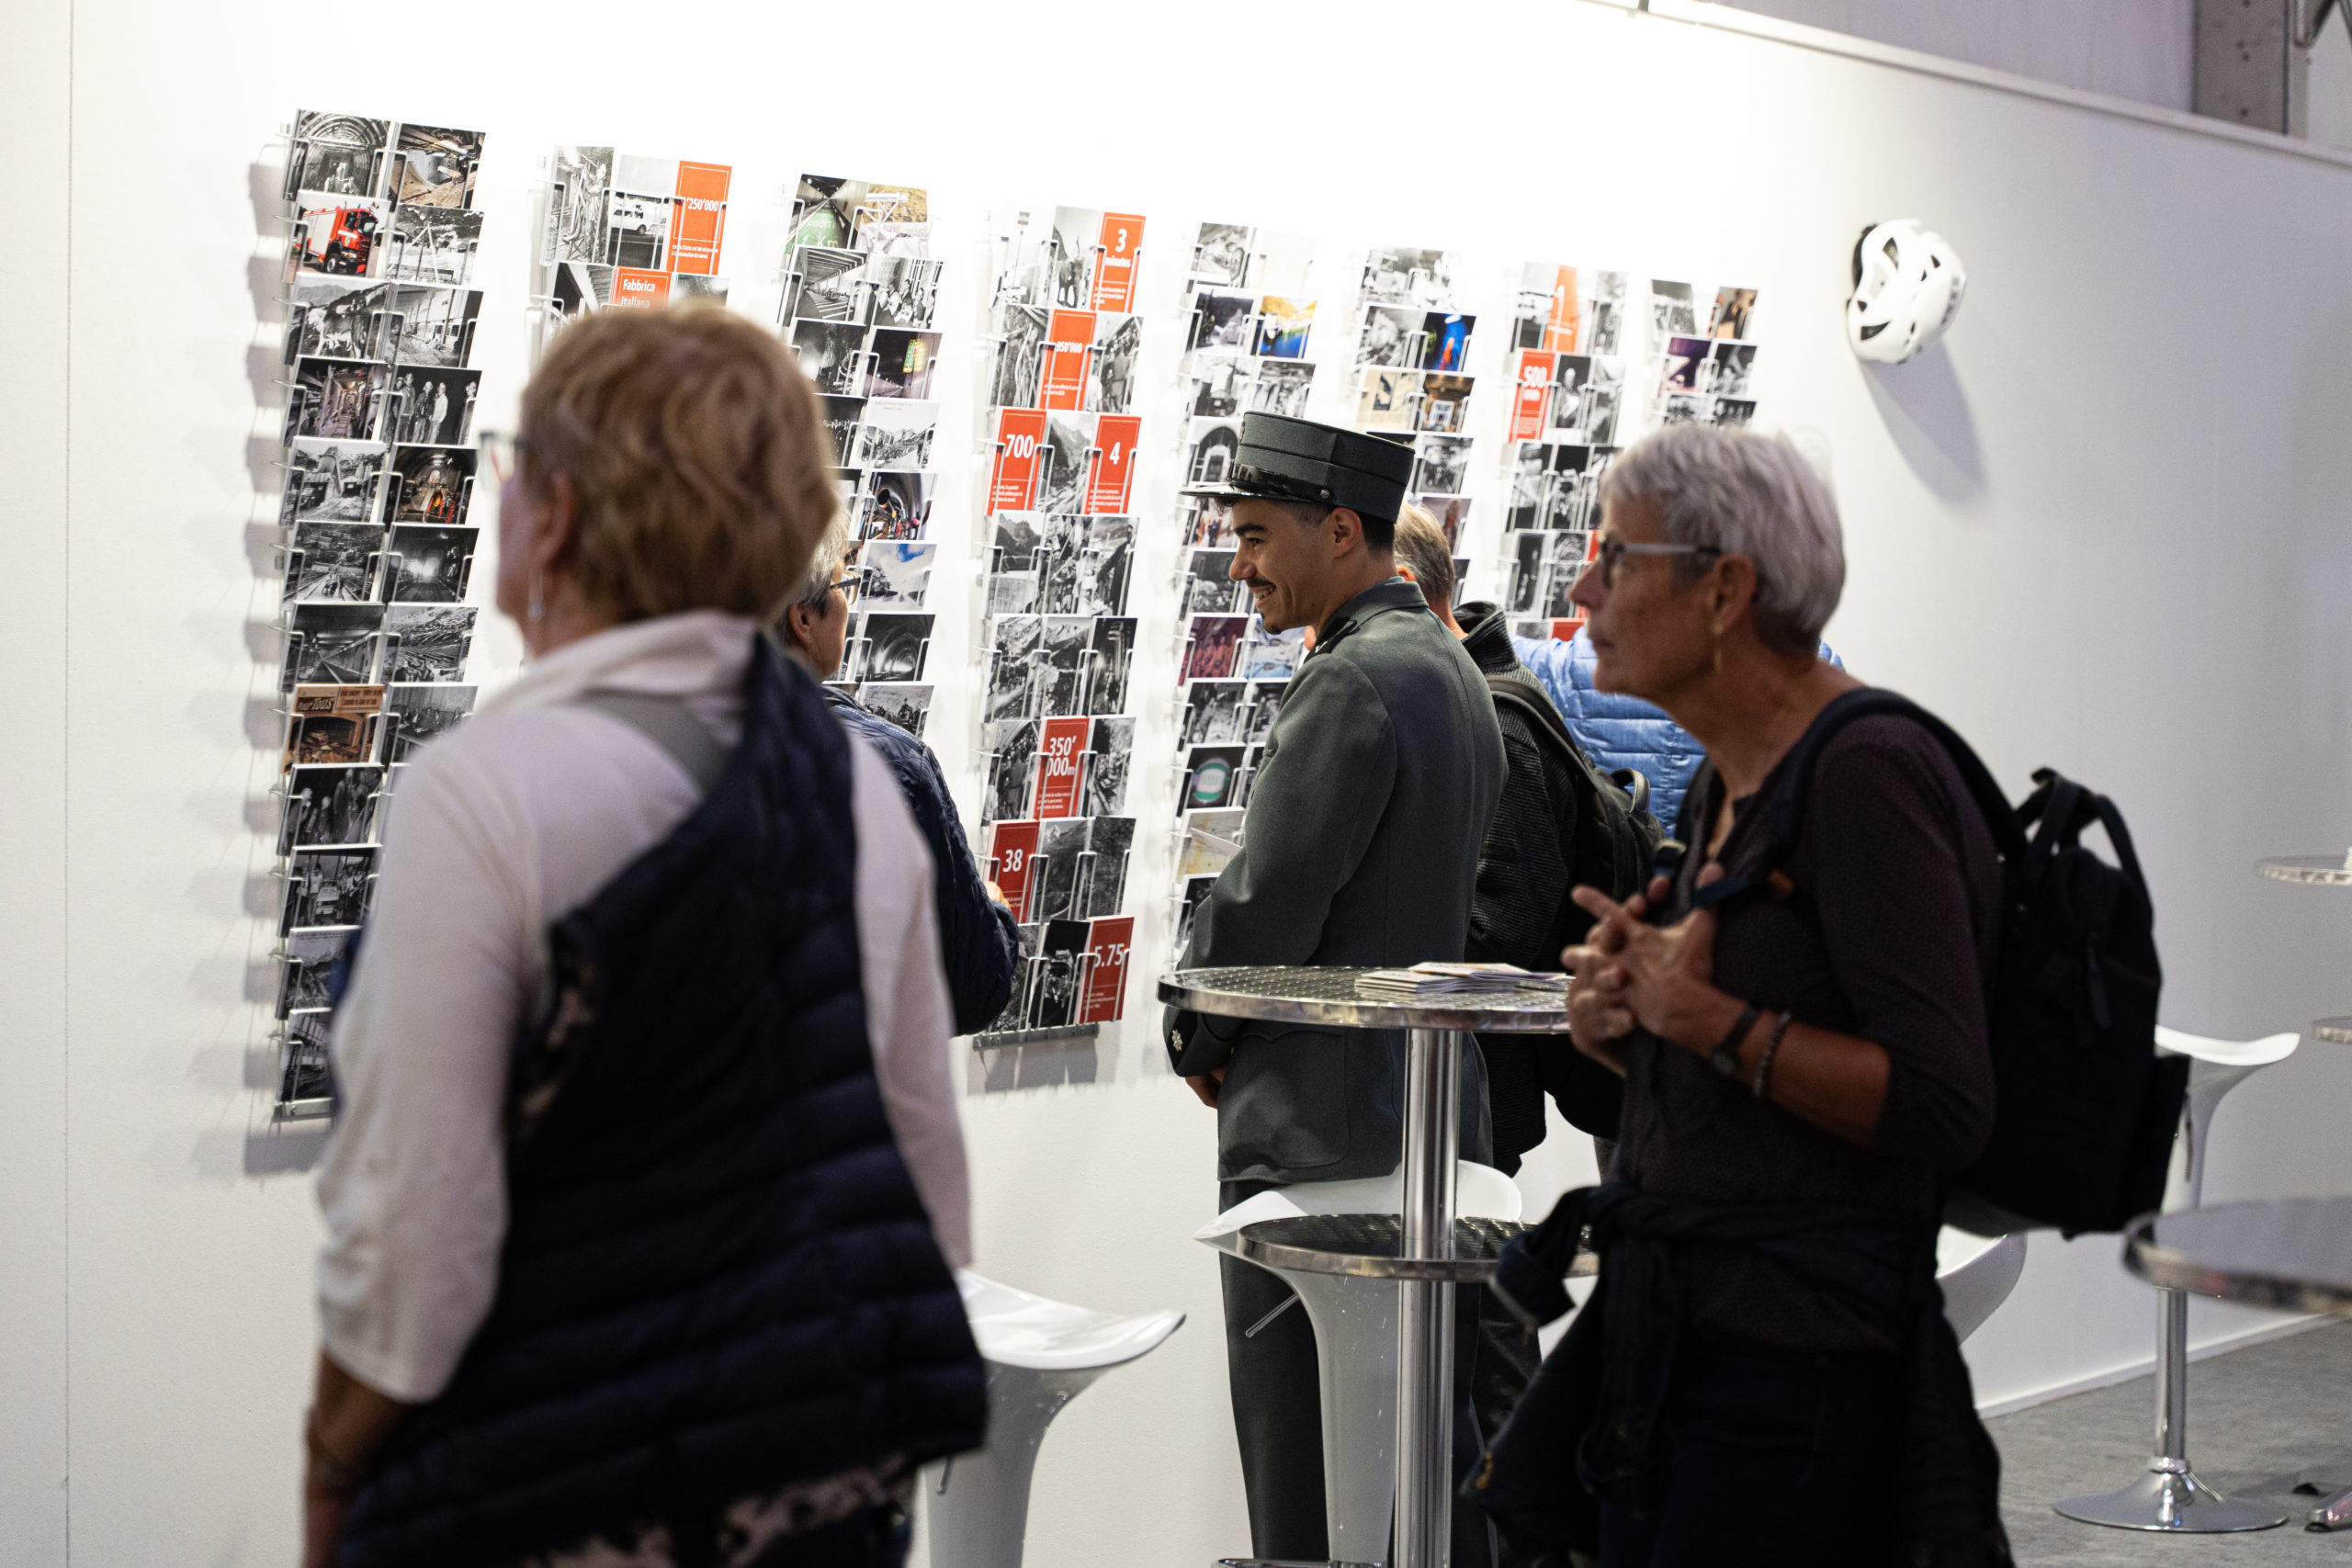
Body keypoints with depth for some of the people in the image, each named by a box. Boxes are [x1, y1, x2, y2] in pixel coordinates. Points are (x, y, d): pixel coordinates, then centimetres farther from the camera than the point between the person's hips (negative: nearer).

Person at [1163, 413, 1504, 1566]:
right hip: (1436, 1124, 10)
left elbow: (1267, 901, -18)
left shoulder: (1353, 680, -16)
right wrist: (1234, 1040, 16)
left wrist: (1197, 1038, 0)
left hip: (1323, 1138, -10)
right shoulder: (1451, 671, 16)